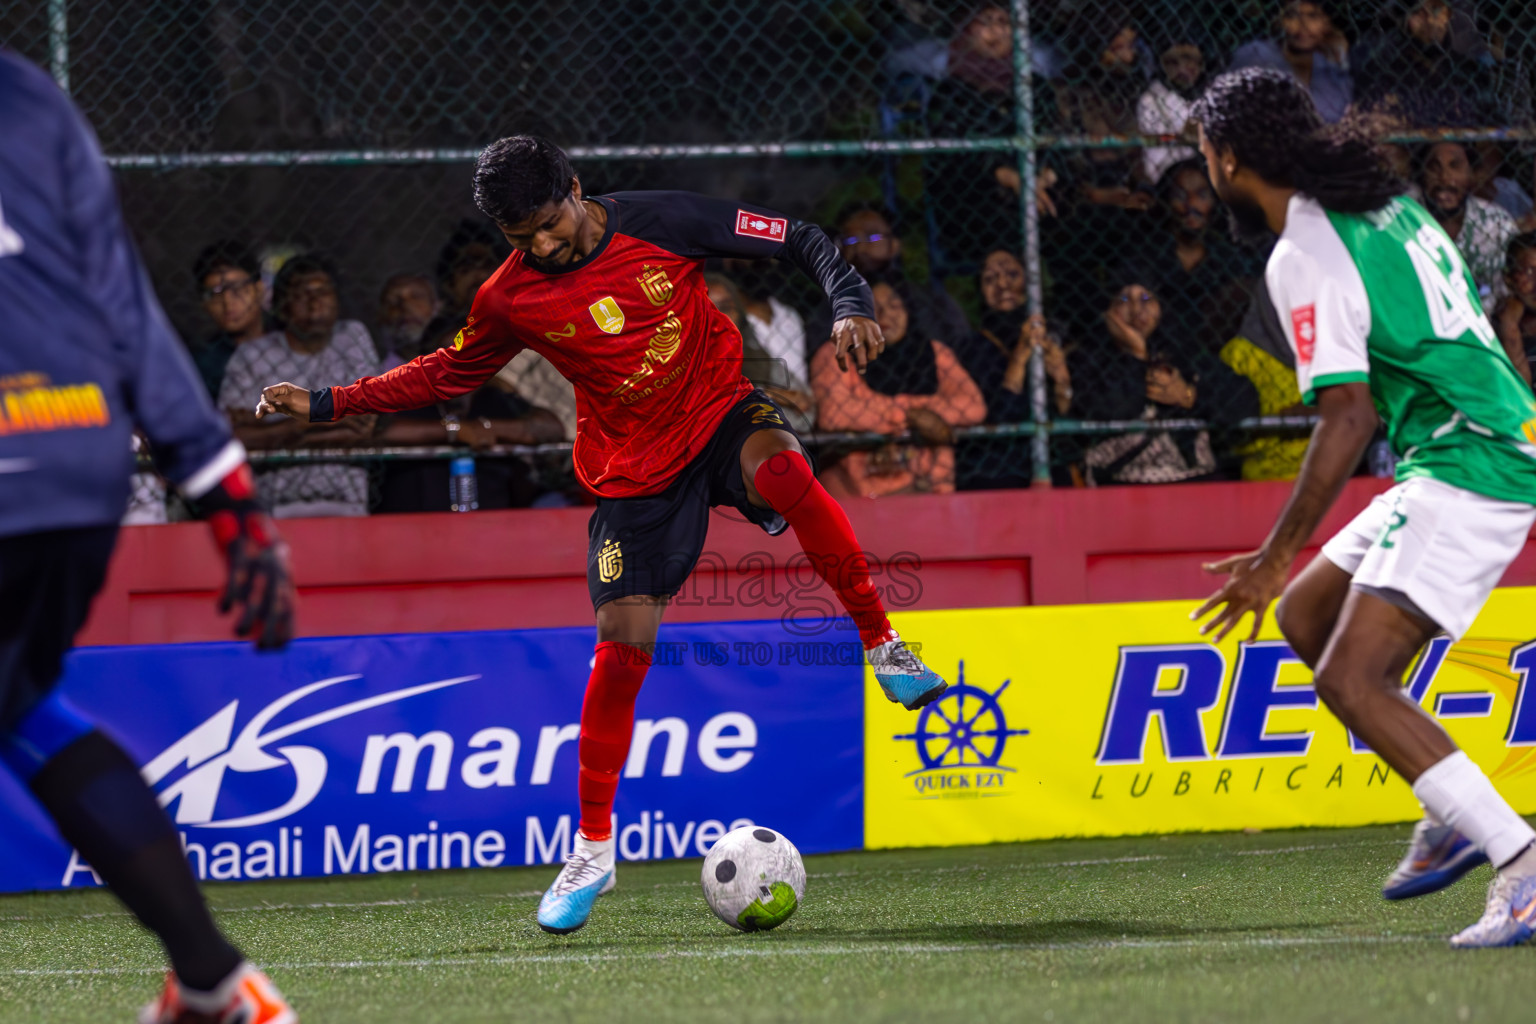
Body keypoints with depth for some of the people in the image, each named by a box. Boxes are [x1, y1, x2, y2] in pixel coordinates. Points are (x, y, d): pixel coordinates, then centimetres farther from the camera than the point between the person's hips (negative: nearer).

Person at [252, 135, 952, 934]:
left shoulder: (659, 222, -11)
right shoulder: (511, 299, -4)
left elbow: (797, 240, -4)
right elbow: (449, 373, 15)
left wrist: (849, 305, -21)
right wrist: (325, 405, 10)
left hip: (720, 412, -1)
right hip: (635, 470, 1)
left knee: (780, 468, -38)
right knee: (621, 645, -7)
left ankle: (882, 648, -24)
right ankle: (592, 852, 8)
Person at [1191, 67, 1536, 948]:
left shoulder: (1304, 261, -14)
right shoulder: (1391, 206, 14)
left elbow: (1347, 418, -19)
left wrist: (1276, 557, -15)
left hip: (1465, 473, -10)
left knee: (1351, 682, -15)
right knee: (1305, 615, 18)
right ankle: (1454, 813, 16)